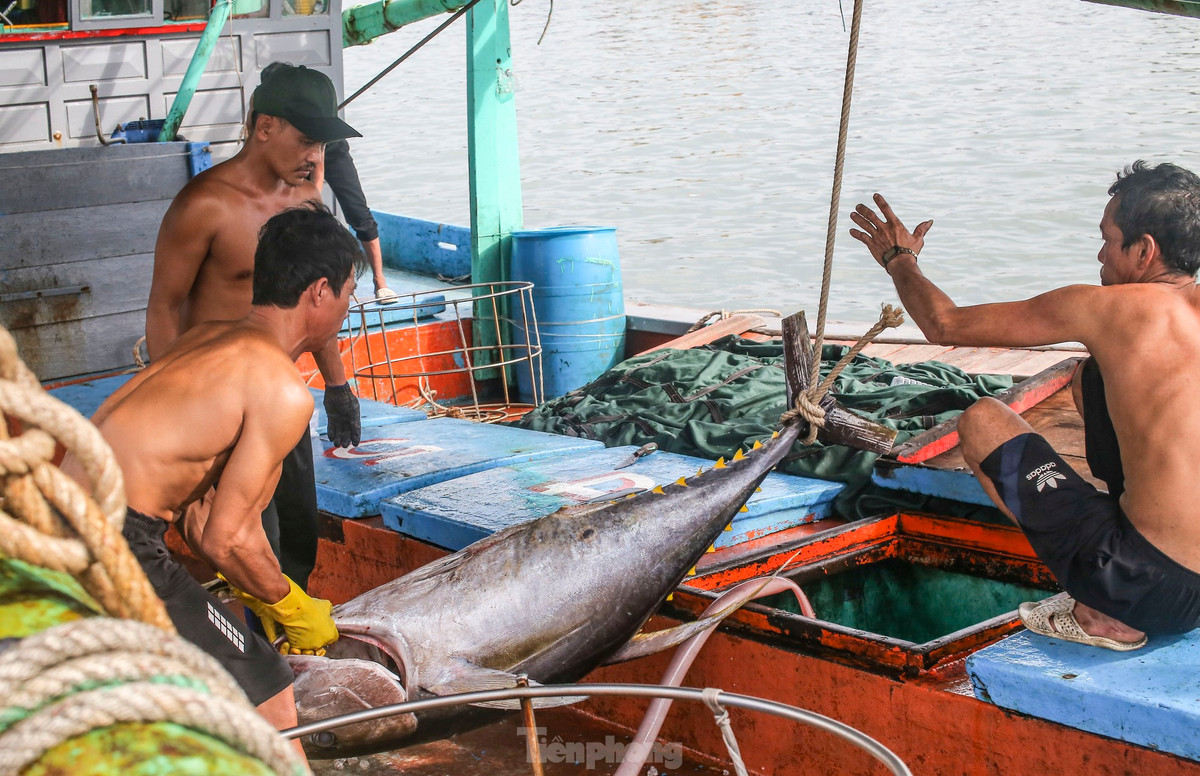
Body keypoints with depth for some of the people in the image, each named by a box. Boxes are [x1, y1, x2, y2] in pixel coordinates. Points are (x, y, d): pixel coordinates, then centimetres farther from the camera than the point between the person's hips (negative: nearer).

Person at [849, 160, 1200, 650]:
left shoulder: (1110, 308, -12)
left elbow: (945, 325, -1)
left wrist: (899, 259, 19)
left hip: (1156, 592, -7)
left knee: (981, 420, 7)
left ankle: (1101, 614, 3)